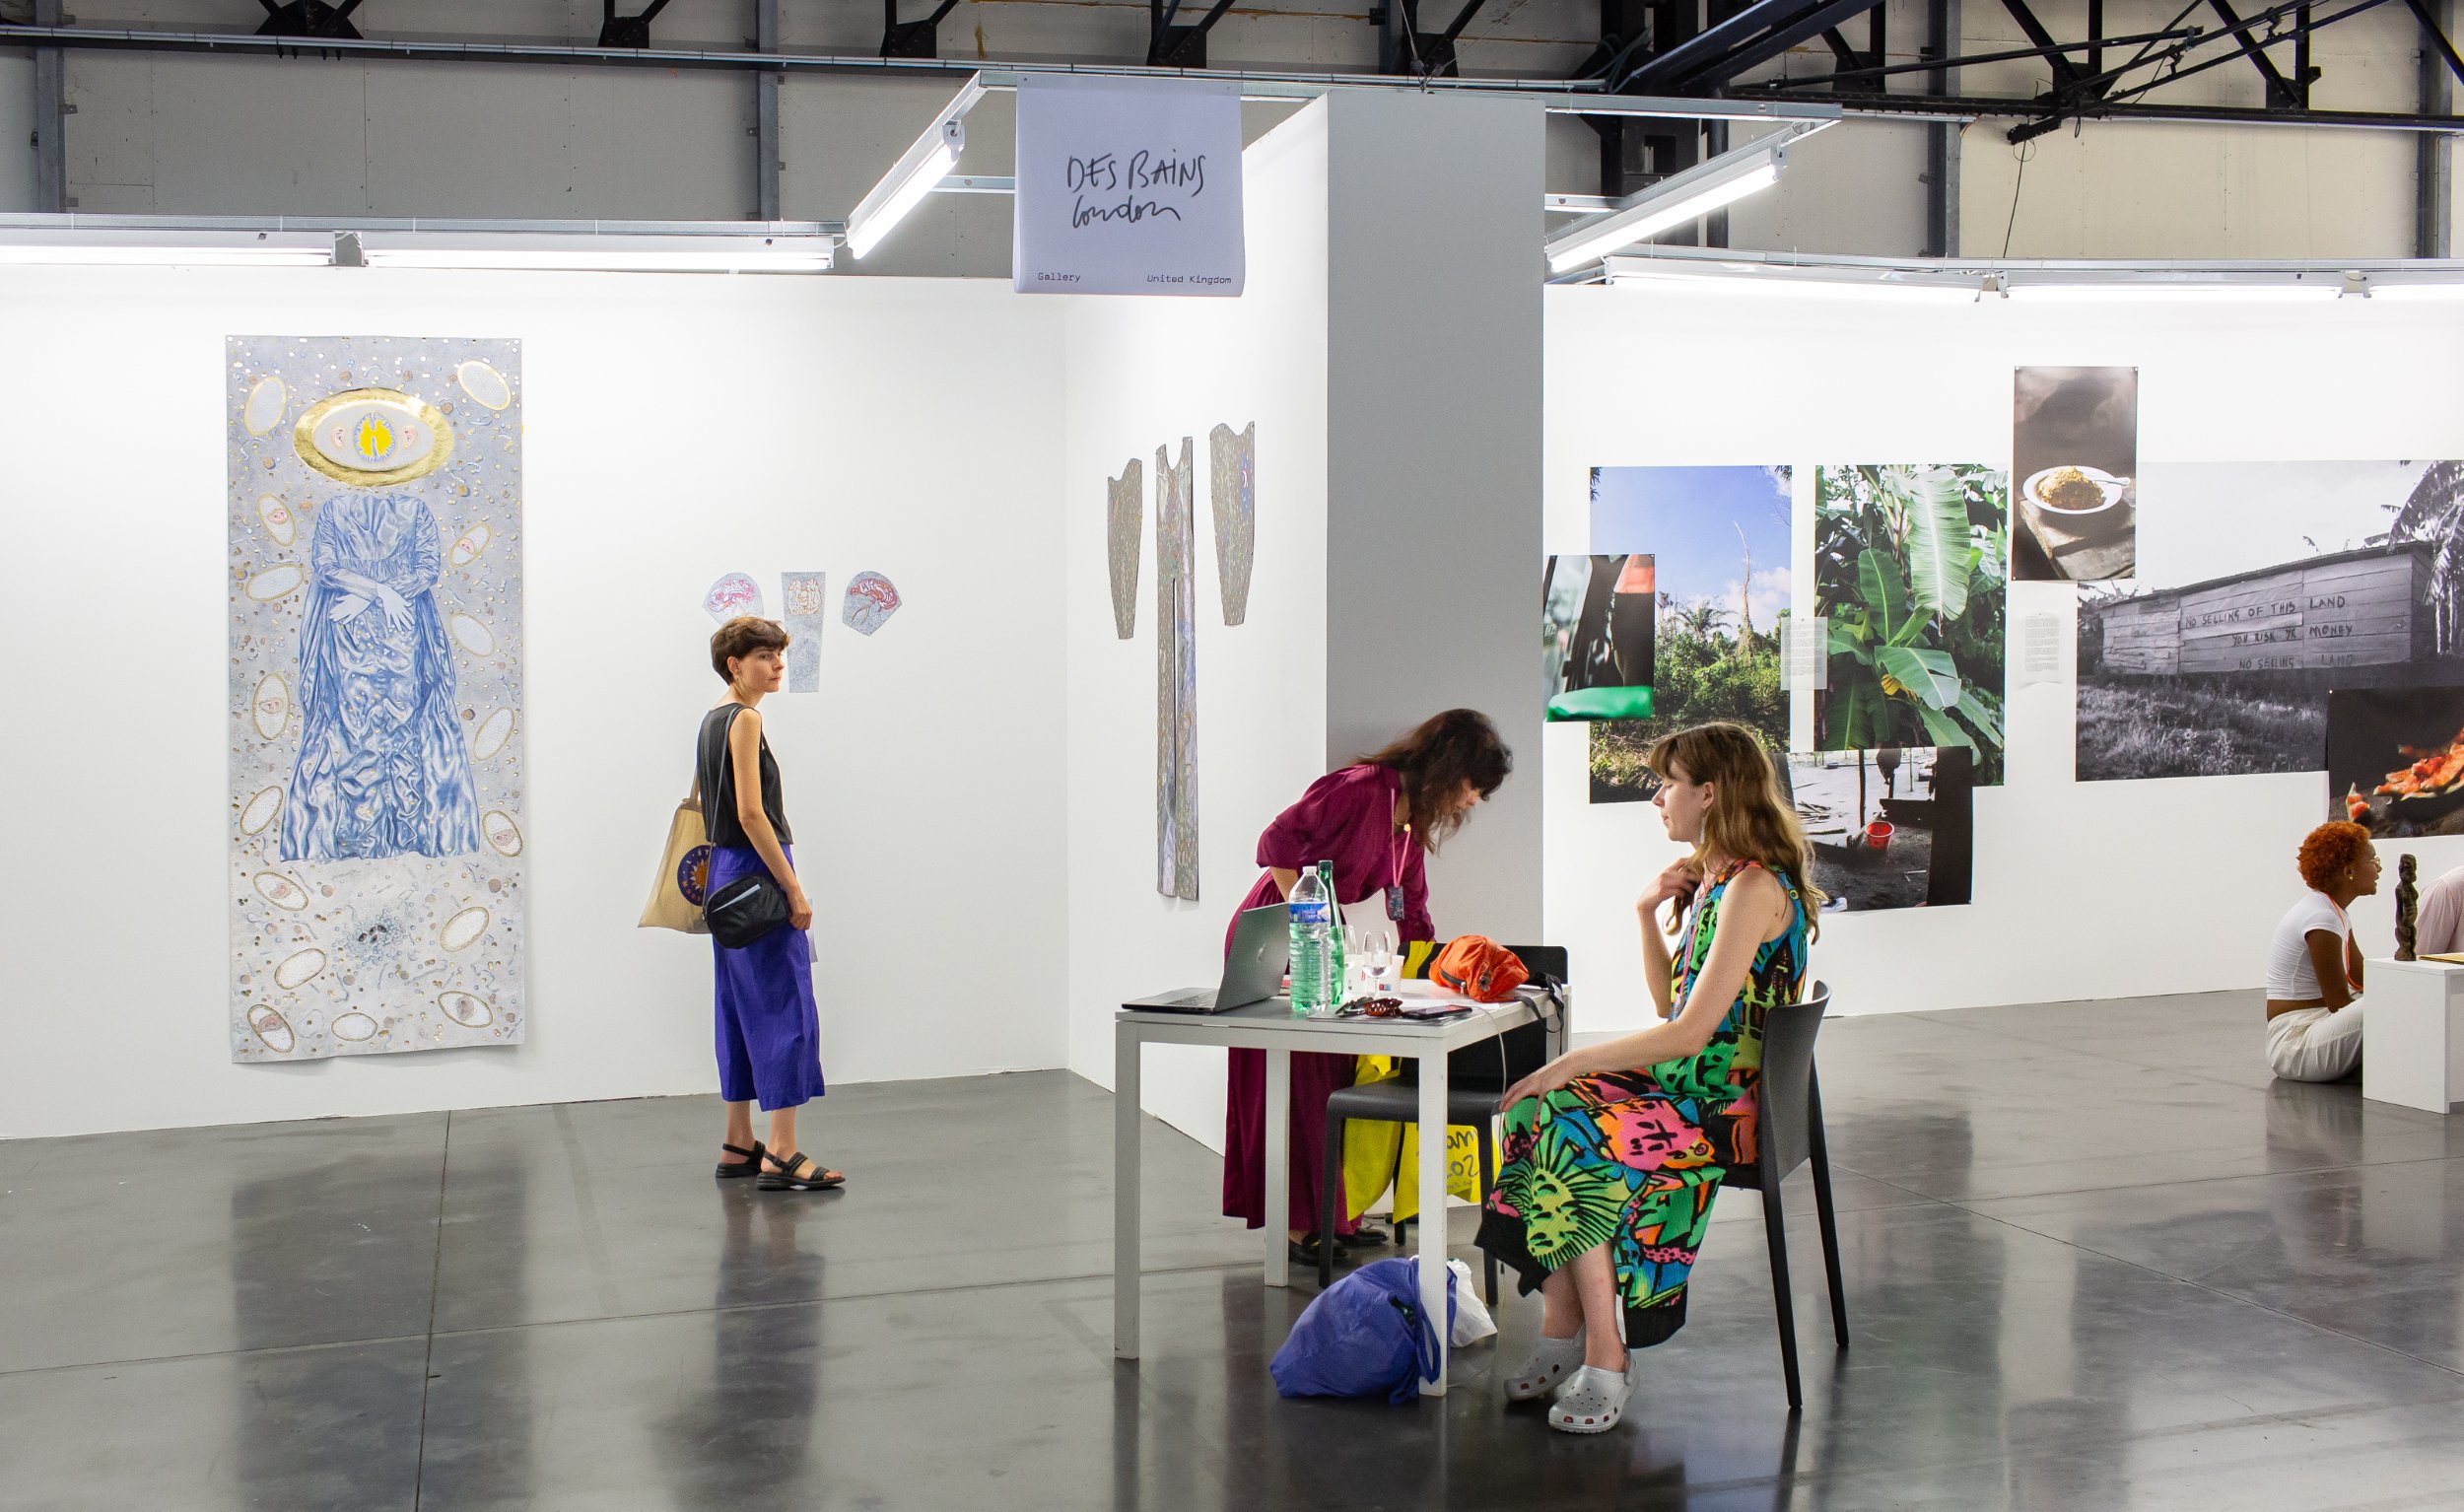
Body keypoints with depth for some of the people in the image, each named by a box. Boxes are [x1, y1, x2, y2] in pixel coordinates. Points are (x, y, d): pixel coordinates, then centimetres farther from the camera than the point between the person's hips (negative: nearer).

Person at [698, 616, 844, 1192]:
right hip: (756, 871, -10)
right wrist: (793, 888, -19)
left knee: (743, 1008, 13)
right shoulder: (744, 719, -14)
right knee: (786, 1007, -9)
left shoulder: (714, 718, 15)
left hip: (726, 873, 10)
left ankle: (738, 1144, 18)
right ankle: (781, 1155, -11)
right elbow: (751, 813, -21)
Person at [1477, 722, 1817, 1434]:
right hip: (1683, 1080, 9)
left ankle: (1606, 1358, -14)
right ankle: (1562, 1333, -10)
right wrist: (1647, 914, 6)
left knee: (1576, 1138, -24)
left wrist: (1573, 1063, -19)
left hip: (1732, 1104, -9)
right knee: (1541, 1111, -10)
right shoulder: (1710, 878, 15)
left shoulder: (1755, 886, -16)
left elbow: (1692, 1031, -22)